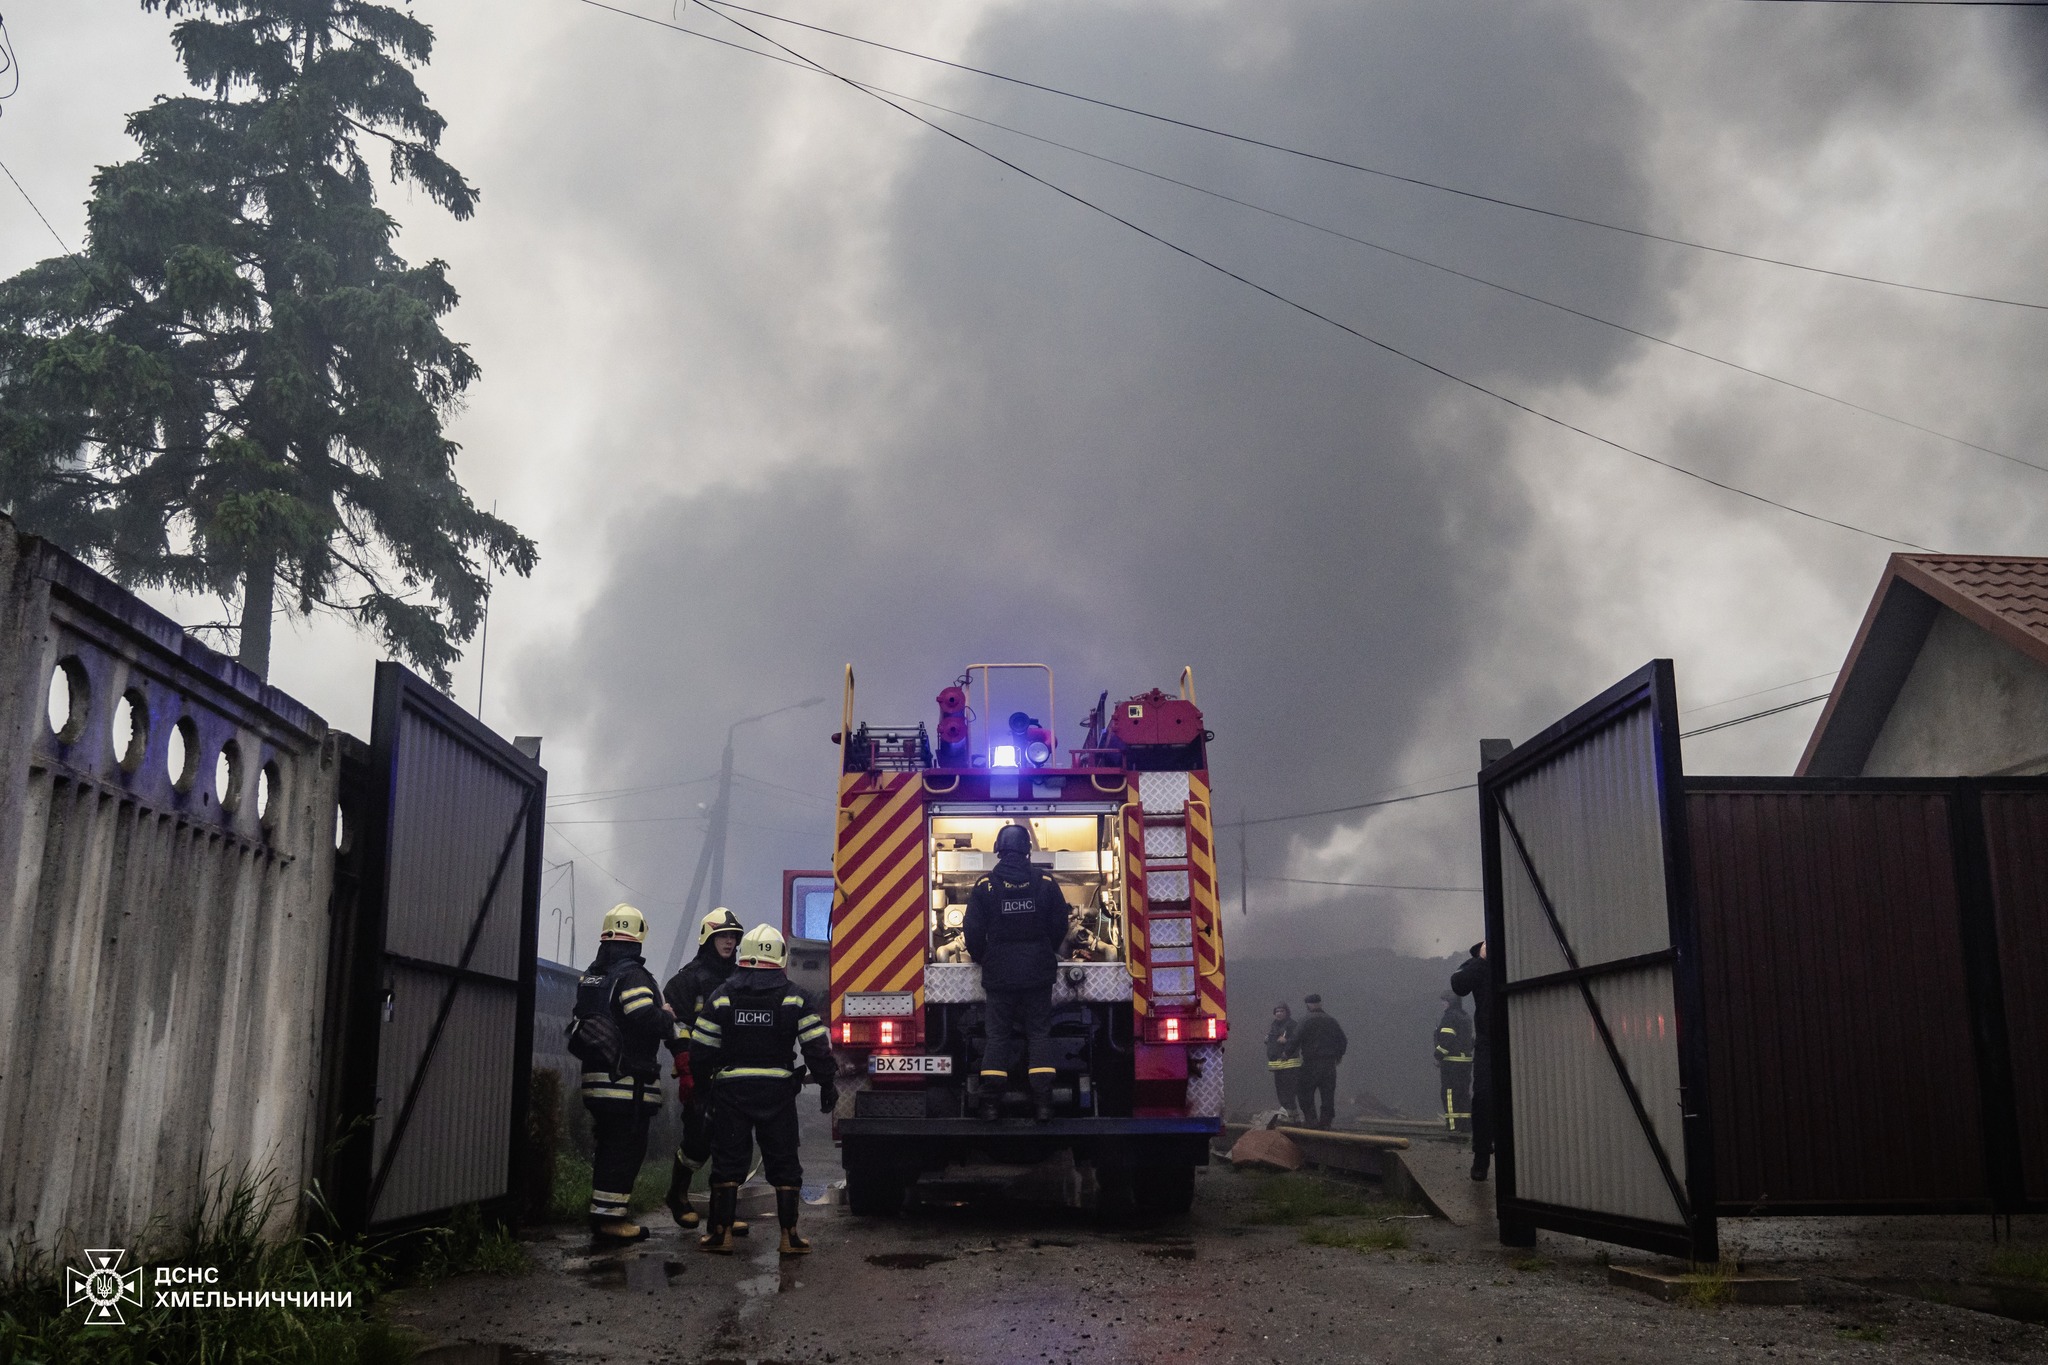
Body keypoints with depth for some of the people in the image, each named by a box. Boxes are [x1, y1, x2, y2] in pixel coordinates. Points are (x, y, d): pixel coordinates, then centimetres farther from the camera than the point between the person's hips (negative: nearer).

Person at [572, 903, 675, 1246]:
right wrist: (669, 1018, -4)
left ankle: (603, 1215, 22)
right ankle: (609, 1220, -2)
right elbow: (648, 1020, -23)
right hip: (628, 1082, -8)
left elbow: (582, 1022, 20)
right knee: (626, 1150, -3)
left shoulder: (590, 976, 14)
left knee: (609, 1148, 17)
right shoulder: (632, 975, -13)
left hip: (596, 1077, 8)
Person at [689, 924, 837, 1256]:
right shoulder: (795, 998, -2)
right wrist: (828, 1084, 5)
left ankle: (721, 1232, 9)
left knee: (727, 1161, 9)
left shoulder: (721, 996, 2)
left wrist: (702, 1081, 16)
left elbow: (701, 1048, 2)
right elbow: (817, 1045, -4)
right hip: (778, 1089, -1)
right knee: (783, 1163, 6)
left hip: (730, 1088, 1)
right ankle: (789, 1236, 6)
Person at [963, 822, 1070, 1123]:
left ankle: (991, 1104, 2)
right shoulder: (1046, 884, -2)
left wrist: (984, 960, 15)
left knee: (998, 1034, 6)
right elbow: (1059, 926, 4)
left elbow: (973, 932, -4)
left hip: (999, 974, 0)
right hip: (1038, 974, 1)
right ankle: (1043, 1103, -2)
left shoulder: (984, 887, -6)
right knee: (1039, 1033, 5)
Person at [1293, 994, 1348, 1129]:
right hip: (1329, 1062, 4)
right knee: (1328, 1093, 9)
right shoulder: (1331, 1021, 8)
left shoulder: (1306, 1022, -8)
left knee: (1307, 1093, 4)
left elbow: (1296, 1041, -14)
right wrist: (1339, 1055, 27)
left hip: (1311, 1063, -4)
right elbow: (1343, 1040, 13)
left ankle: (1311, 1119, -3)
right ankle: (1326, 1120, 9)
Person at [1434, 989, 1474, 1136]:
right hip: (1466, 1059, 9)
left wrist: (1439, 1055, -11)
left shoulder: (1450, 1017, -12)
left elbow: (1446, 1039, -20)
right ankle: (1467, 1124, 11)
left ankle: (1453, 1125, -8)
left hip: (1451, 1061, -9)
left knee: (1450, 1093, -5)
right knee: (1464, 1093, 11)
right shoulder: (1466, 1018, 17)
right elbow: (1471, 1039, 21)